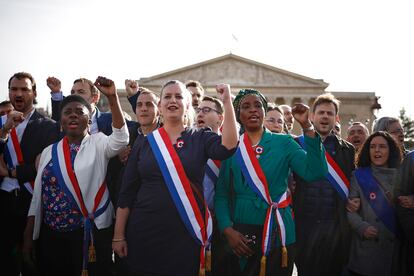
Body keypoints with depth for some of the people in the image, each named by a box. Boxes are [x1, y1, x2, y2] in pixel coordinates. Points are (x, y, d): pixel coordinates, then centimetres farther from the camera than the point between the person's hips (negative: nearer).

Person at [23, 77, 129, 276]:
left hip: (91, 234, -3)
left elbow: (121, 137, -23)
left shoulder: (98, 143, -1)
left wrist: (112, 97, -32)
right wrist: (28, 236, 6)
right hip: (51, 235, 4)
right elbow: (38, 194, 9)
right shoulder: (49, 152, 9)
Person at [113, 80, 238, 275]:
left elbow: (227, 147, -20)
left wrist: (227, 102, -21)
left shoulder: (200, 139, 2)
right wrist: (118, 236, 1)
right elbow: (127, 192, 5)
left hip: (186, 235, -1)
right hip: (144, 233, 1)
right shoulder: (145, 142, 6)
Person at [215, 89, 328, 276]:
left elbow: (313, 172, -15)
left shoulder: (283, 143, 1)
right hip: (240, 234, 1)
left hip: (277, 233, 0)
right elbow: (221, 195, 1)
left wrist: (307, 127, -19)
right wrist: (227, 229, -13)